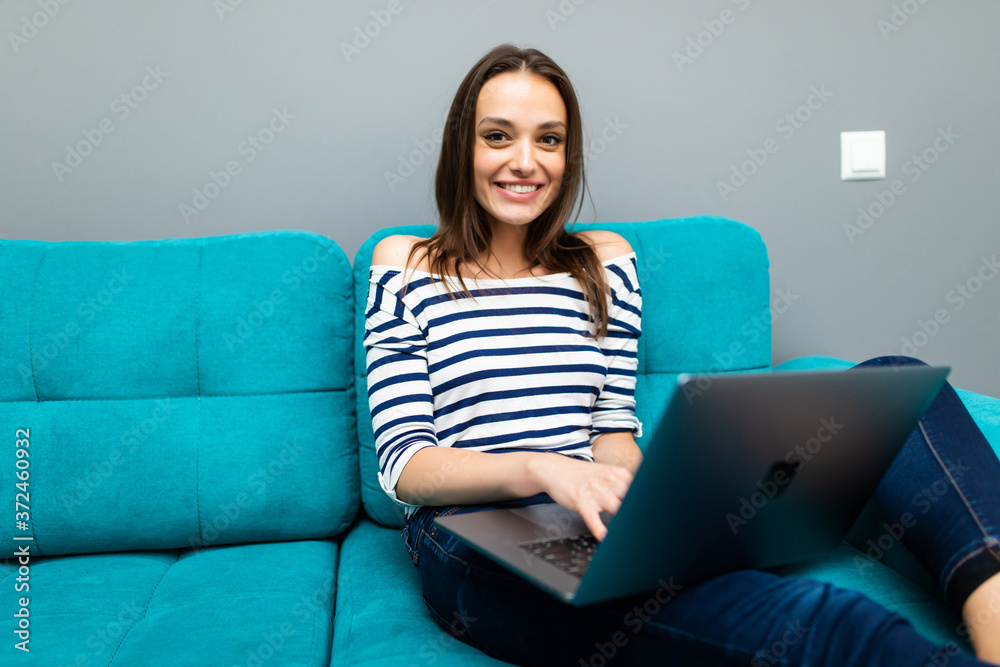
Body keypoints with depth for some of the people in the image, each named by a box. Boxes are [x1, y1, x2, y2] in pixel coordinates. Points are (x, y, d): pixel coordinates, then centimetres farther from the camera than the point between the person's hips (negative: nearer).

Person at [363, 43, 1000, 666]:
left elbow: (614, 430, 14)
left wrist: (626, 485, -12)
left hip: (594, 527, 5)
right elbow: (403, 462, -2)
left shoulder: (605, 261, 17)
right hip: (476, 546, -4)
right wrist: (540, 468, -22)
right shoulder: (406, 266, 8)